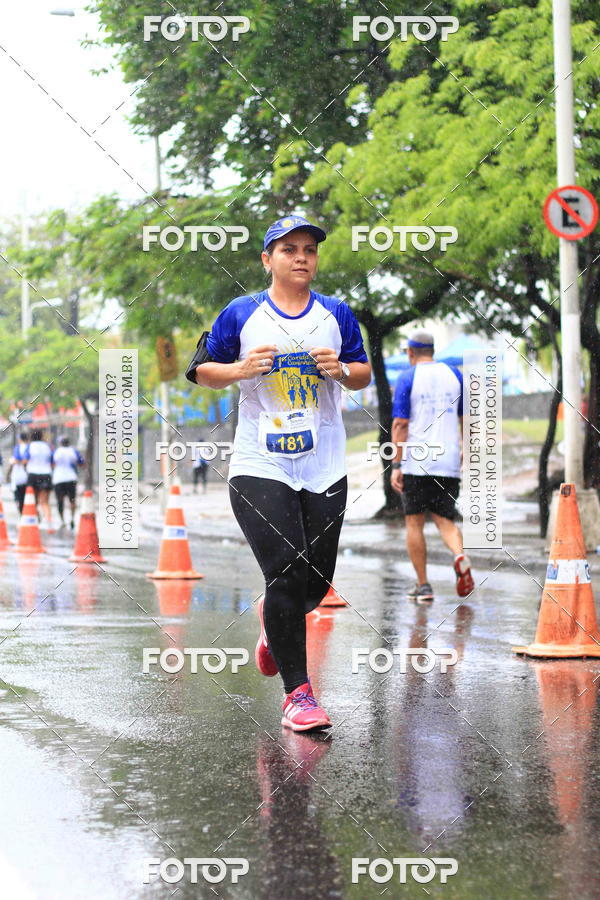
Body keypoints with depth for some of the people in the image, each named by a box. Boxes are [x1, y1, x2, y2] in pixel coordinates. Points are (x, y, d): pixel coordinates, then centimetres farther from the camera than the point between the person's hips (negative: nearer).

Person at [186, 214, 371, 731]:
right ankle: (297, 692, -4)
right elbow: (201, 370, 8)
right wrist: (239, 369, -12)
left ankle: (275, 617, 42)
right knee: (287, 573, -14)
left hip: (324, 469, 3)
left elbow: (364, 375, 15)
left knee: (316, 582, 5)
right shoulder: (241, 315, 2)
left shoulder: (337, 314, 9)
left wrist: (342, 370, -7)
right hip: (260, 467, -3)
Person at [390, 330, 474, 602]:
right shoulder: (455, 375, 10)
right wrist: (466, 450, 26)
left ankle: (423, 585, 6)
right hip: (448, 461, 3)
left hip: (415, 462, -3)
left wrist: (396, 465, -8)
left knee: (414, 522, 6)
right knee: (445, 519, 9)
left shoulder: (407, 378, -2)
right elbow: (467, 420, 13)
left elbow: (400, 424, -8)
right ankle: (459, 555, -22)